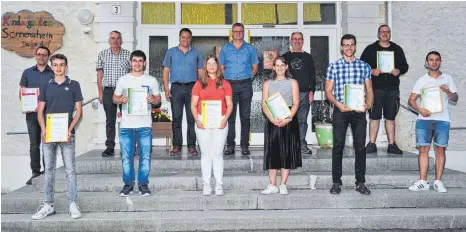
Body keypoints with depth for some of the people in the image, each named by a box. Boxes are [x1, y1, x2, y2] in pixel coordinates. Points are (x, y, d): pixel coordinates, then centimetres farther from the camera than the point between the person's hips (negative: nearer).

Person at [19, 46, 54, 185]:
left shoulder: (53, 73, 4)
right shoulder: (27, 73, 10)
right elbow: (21, 92, 10)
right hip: (32, 113, 2)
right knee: (34, 144, 5)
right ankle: (35, 172, 12)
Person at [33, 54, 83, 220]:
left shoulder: (74, 85, 4)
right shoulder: (46, 86, 11)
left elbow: (79, 111, 1)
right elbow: (40, 111, 9)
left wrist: (70, 129, -11)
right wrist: (43, 129, -7)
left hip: (66, 134, -3)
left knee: (70, 170, 0)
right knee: (49, 170, 8)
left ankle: (72, 204, 5)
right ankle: (48, 205, 15)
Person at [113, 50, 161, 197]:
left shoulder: (151, 80, 8)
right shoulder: (123, 80, 8)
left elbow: (158, 98, 11)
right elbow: (115, 98, 12)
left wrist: (152, 100, -11)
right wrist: (121, 100, -10)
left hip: (144, 125, 0)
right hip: (126, 125, 1)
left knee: (145, 156, 1)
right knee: (126, 156, 3)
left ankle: (143, 184, 13)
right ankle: (128, 183, 16)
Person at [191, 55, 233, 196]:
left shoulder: (224, 84, 10)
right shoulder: (199, 84, 10)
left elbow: (229, 105, 7)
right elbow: (193, 105, 7)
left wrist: (225, 119, -8)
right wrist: (197, 120, -7)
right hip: (203, 122, 0)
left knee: (218, 154, 0)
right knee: (206, 154, 3)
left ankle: (219, 185, 5)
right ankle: (206, 186, 7)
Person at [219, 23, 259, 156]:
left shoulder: (250, 49, 9)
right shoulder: (225, 49, 11)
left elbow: (255, 67, 12)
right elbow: (221, 67, 13)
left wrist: (248, 78, 0)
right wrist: (225, 80, 0)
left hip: (245, 86, 0)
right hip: (229, 84, 0)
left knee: (245, 116, 1)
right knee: (230, 115, 0)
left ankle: (244, 145, 6)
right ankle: (230, 145, 5)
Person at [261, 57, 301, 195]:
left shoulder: (292, 82, 10)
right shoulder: (267, 83, 13)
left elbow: (296, 103, 1)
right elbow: (264, 104, 3)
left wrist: (288, 119, -15)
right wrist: (272, 119, -14)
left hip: (289, 121, -1)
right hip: (272, 121, 1)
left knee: (287, 152, -1)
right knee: (272, 152, 0)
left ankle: (283, 185, 6)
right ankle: (272, 185, 5)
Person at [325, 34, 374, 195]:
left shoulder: (364, 66, 10)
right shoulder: (334, 66, 5)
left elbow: (369, 89, 11)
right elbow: (328, 90, 4)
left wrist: (368, 104, -8)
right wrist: (338, 104, -13)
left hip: (359, 111, 2)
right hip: (340, 110, -1)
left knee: (360, 147, 4)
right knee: (338, 146, -1)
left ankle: (360, 182, 14)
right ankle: (336, 182, 8)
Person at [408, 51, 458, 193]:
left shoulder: (447, 78, 11)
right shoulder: (422, 80, 10)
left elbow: (455, 99, 12)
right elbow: (411, 99, 6)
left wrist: (448, 92, -9)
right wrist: (420, 109, -13)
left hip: (442, 119, 0)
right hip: (424, 119, 0)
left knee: (440, 150, -1)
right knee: (423, 149, -3)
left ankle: (438, 182, 5)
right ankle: (423, 182, 1)